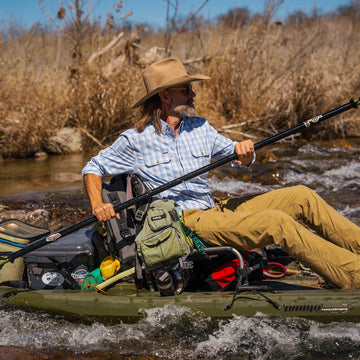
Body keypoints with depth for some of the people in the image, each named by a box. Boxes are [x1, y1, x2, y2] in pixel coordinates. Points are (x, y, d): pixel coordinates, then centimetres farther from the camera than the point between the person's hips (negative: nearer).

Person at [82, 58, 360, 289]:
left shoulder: (200, 127, 14)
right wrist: (98, 204, -14)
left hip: (216, 212, 7)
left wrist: (243, 150, -7)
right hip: (185, 222, -7)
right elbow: (94, 168, 5)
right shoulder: (136, 140, -2)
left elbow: (239, 157, 19)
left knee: (301, 196, -7)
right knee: (277, 223, -28)